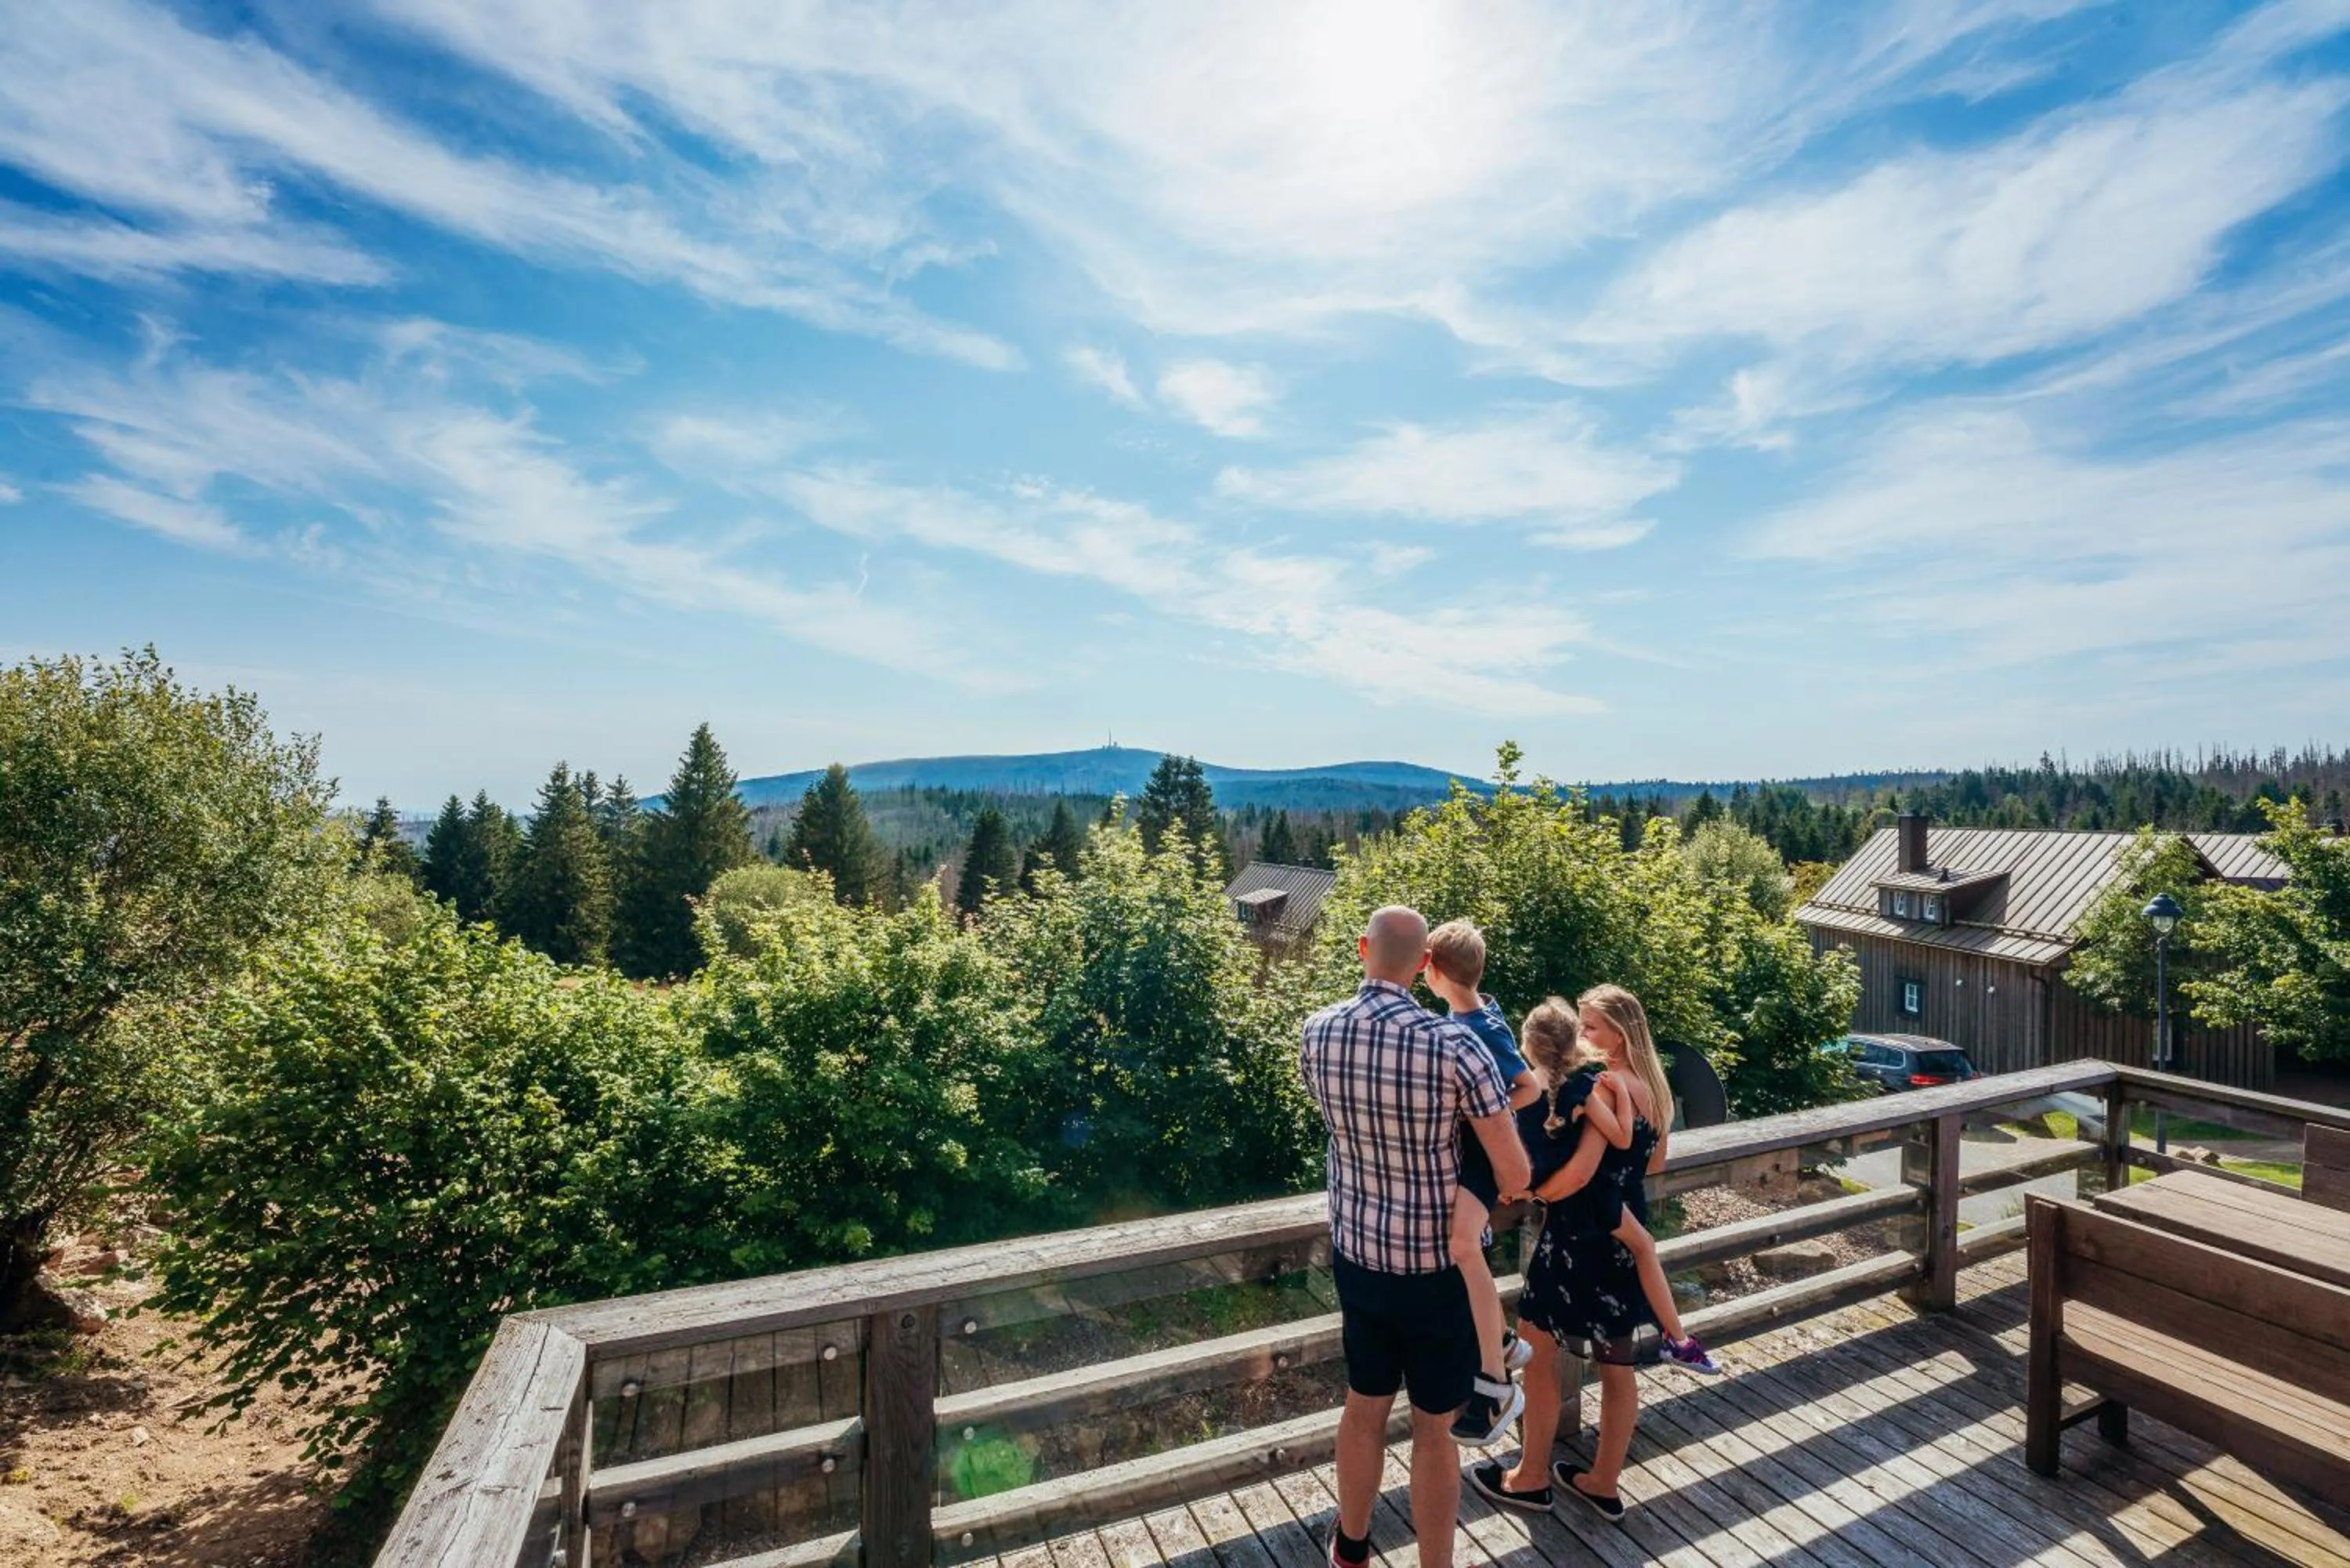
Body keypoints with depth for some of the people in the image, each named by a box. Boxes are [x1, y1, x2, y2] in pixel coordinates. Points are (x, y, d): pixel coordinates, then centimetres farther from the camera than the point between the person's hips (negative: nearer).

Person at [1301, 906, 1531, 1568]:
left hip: (1356, 1253, 4)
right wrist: (1495, 1191, 5)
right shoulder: (1453, 1044, -24)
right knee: (1433, 1430, 15)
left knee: (1364, 1407, 24)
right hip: (1440, 1264, -4)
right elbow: (1516, 1175, -17)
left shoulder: (1317, 1033, -11)